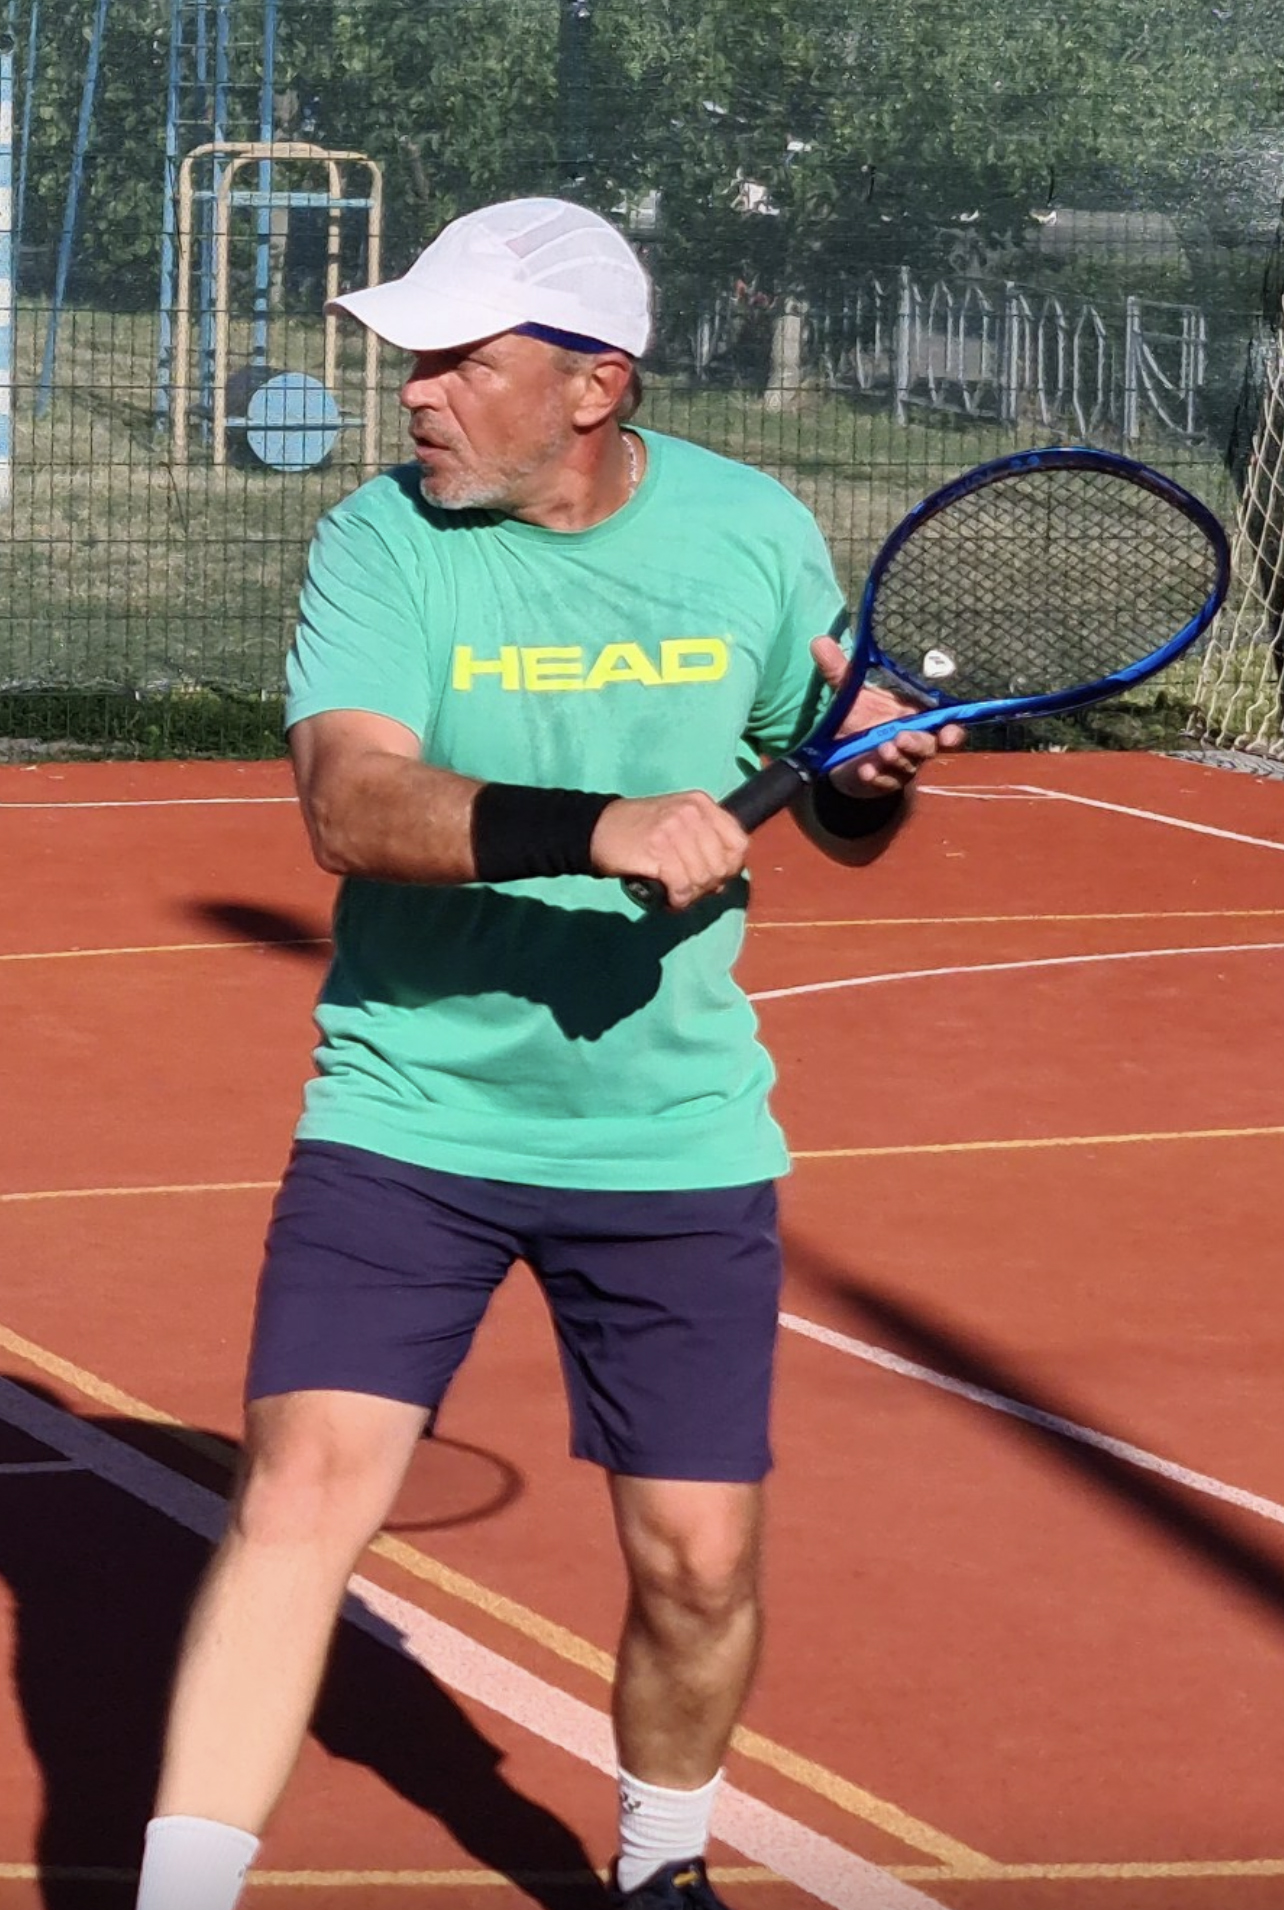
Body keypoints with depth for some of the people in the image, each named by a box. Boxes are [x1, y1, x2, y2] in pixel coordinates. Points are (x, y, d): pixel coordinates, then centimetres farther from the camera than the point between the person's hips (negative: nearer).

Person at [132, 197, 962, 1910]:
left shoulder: (753, 532, -2)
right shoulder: (383, 541, -9)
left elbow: (840, 823, 10)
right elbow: (349, 803, -25)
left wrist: (876, 772, -14)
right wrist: (599, 830, -38)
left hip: (677, 1140, 2)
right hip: (407, 1113, -2)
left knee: (698, 1563, 4)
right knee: (302, 1489, -15)